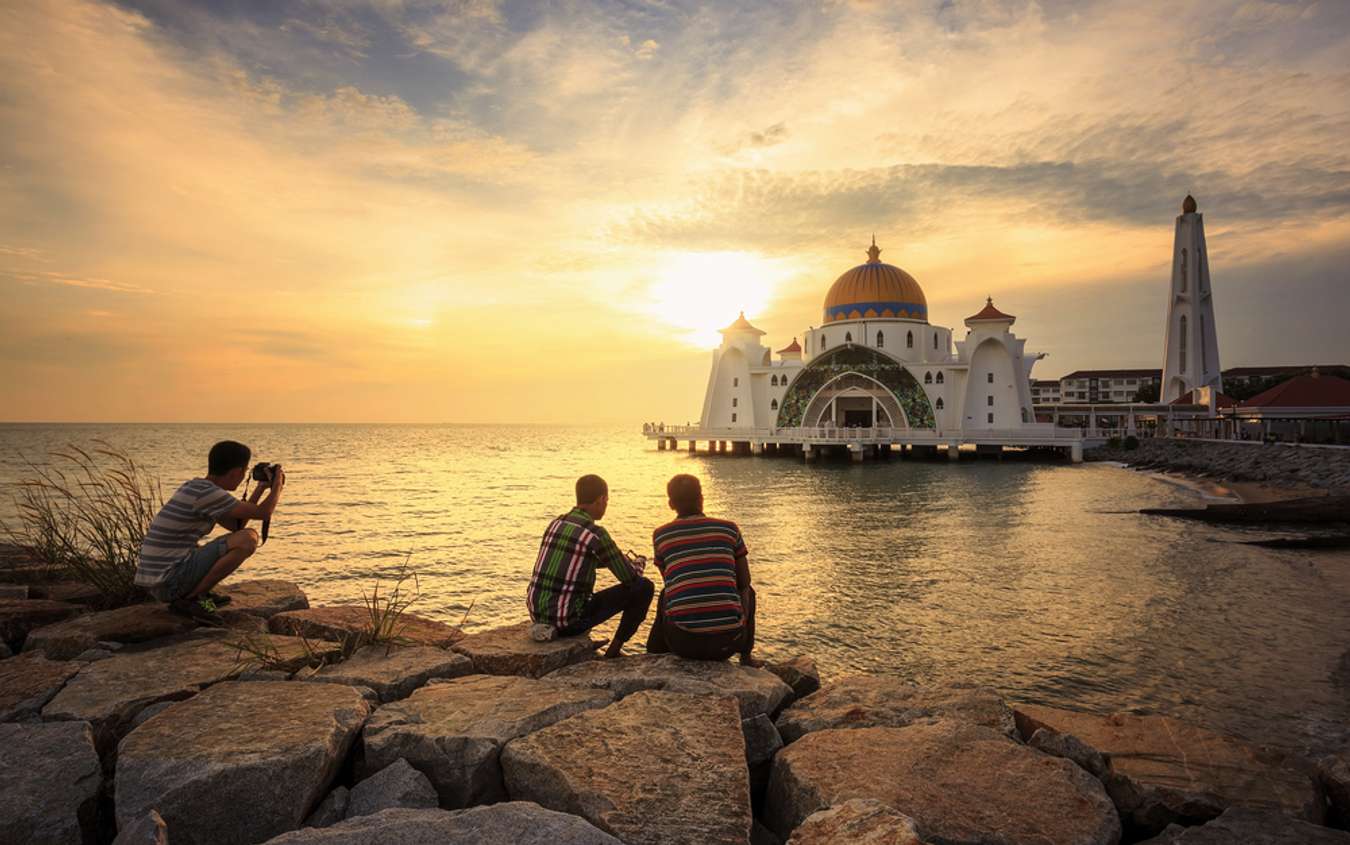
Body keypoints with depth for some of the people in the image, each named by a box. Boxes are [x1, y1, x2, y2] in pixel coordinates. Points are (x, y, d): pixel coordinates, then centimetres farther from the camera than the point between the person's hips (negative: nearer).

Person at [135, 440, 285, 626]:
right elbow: (263, 513, -12)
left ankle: (194, 594, 10)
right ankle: (190, 599, -10)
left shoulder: (194, 487, 13)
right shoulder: (208, 493, -16)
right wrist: (277, 486, 5)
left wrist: (260, 489, 21)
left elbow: (236, 525, 21)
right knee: (248, 538, -17)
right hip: (170, 581, -10)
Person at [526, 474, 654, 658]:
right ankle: (613, 652, 10)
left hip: (536, 613, 8)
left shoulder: (556, 523, 8)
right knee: (644, 587, 0)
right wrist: (640, 562, 16)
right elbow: (630, 577, -7)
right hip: (568, 621, -7)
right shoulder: (596, 534, -14)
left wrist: (623, 559, 28)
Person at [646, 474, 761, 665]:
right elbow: (744, 580, 13)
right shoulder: (729, 528, 4)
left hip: (682, 642, 1)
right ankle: (746, 657, 36)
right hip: (727, 642, 0)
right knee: (747, 591, 31)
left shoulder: (660, 535, 6)